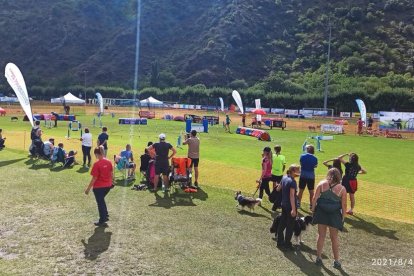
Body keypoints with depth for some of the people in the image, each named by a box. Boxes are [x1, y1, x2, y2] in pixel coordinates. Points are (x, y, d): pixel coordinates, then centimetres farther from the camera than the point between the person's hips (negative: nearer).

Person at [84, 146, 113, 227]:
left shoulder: (97, 164, -20)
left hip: (98, 187, -6)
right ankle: (105, 215, 31)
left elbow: (94, 178, -18)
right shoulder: (109, 162, -2)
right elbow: (111, 174, 7)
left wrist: (88, 188, -9)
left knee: (100, 202, 11)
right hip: (108, 186, 6)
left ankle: (102, 221, 23)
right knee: (101, 200, 28)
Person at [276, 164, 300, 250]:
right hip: (290, 206, -8)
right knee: (290, 226, 4)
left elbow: (279, 188, 19)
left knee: (282, 223, 17)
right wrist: (293, 209, -27)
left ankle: (280, 242, 27)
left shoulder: (284, 178, 3)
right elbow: (292, 196, -26)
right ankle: (287, 244, 13)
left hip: (283, 205, 8)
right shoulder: (292, 182, -21)